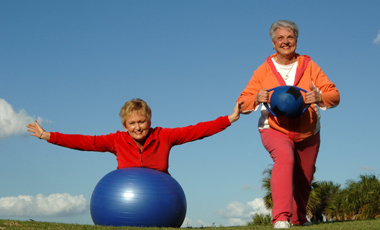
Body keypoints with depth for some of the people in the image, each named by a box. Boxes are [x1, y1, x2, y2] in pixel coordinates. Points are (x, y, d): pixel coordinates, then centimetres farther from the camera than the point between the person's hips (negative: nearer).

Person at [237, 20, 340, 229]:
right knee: (284, 157, -35)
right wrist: (256, 98, -30)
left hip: (308, 133, 3)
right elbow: (242, 103, -7)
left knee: (303, 181, 17)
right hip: (275, 130, -3)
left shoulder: (309, 67, -4)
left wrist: (319, 97, -31)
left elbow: (334, 95, -9)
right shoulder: (263, 71, -6)